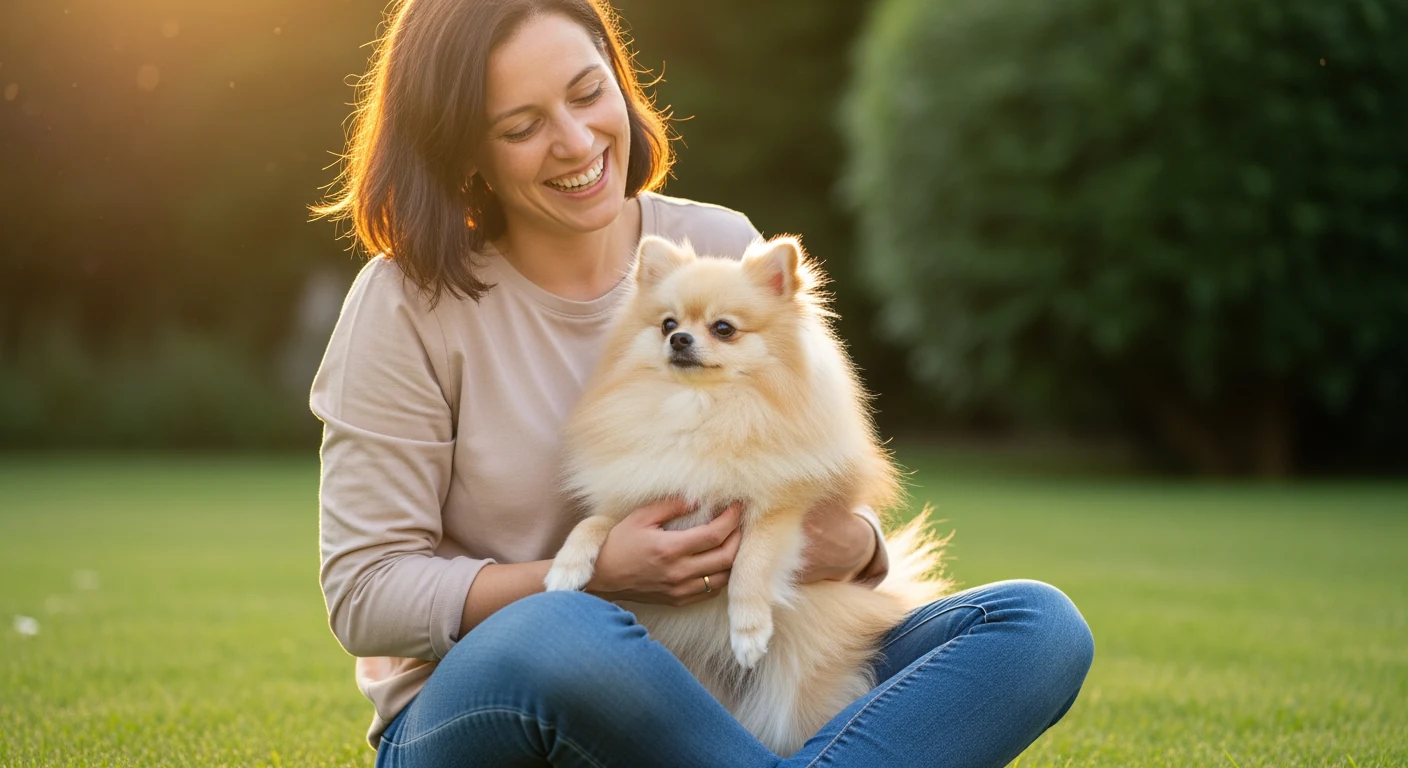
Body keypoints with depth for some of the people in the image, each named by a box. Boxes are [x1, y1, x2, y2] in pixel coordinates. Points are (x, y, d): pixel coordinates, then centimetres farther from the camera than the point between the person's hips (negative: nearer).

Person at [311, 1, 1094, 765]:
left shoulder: (723, 250, 3)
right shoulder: (409, 304, -8)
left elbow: (819, 504, 11)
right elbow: (365, 595, -8)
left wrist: (854, 547, -14)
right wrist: (595, 576, -20)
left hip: (718, 695, 4)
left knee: (1040, 627, -16)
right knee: (558, 638, -41)